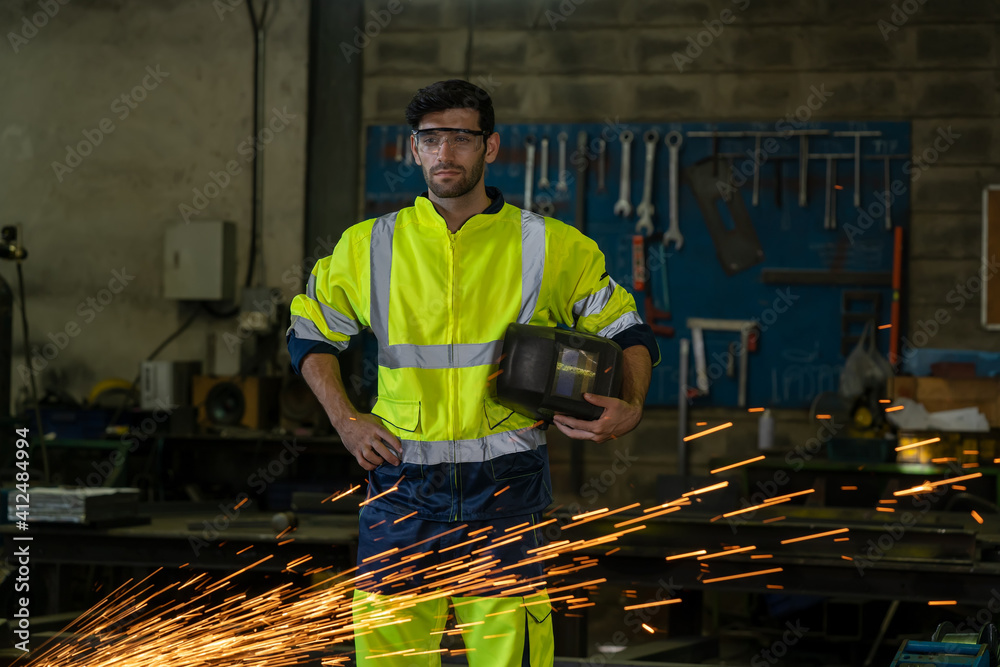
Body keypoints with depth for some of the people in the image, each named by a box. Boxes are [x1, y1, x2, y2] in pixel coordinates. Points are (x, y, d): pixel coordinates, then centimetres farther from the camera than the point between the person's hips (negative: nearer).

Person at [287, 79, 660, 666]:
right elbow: (310, 333, 20)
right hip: (402, 485, 2)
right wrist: (346, 420, 7)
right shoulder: (368, 248, 6)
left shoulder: (552, 248, 3)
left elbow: (628, 333, 13)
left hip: (504, 491, -1)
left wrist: (630, 408, -6)